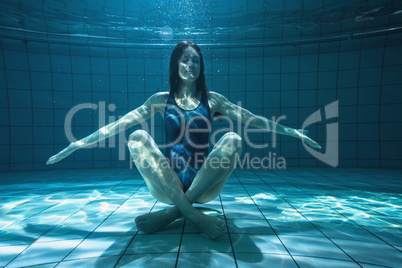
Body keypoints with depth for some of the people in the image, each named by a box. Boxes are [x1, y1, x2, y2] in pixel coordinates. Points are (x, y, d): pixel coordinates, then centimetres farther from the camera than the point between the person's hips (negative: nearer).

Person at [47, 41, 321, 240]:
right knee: (138, 137, -21)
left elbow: (252, 118, 7)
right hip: (167, 186, 0)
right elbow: (120, 123, 6)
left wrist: (291, 131, 5)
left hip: (204, 186, 1)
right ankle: (195, 215, -27)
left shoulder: (212, 99, 7)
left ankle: (173, 213, -21)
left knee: (233, 139, -24)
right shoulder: (162, 99, 7)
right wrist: (79, 143, 2)